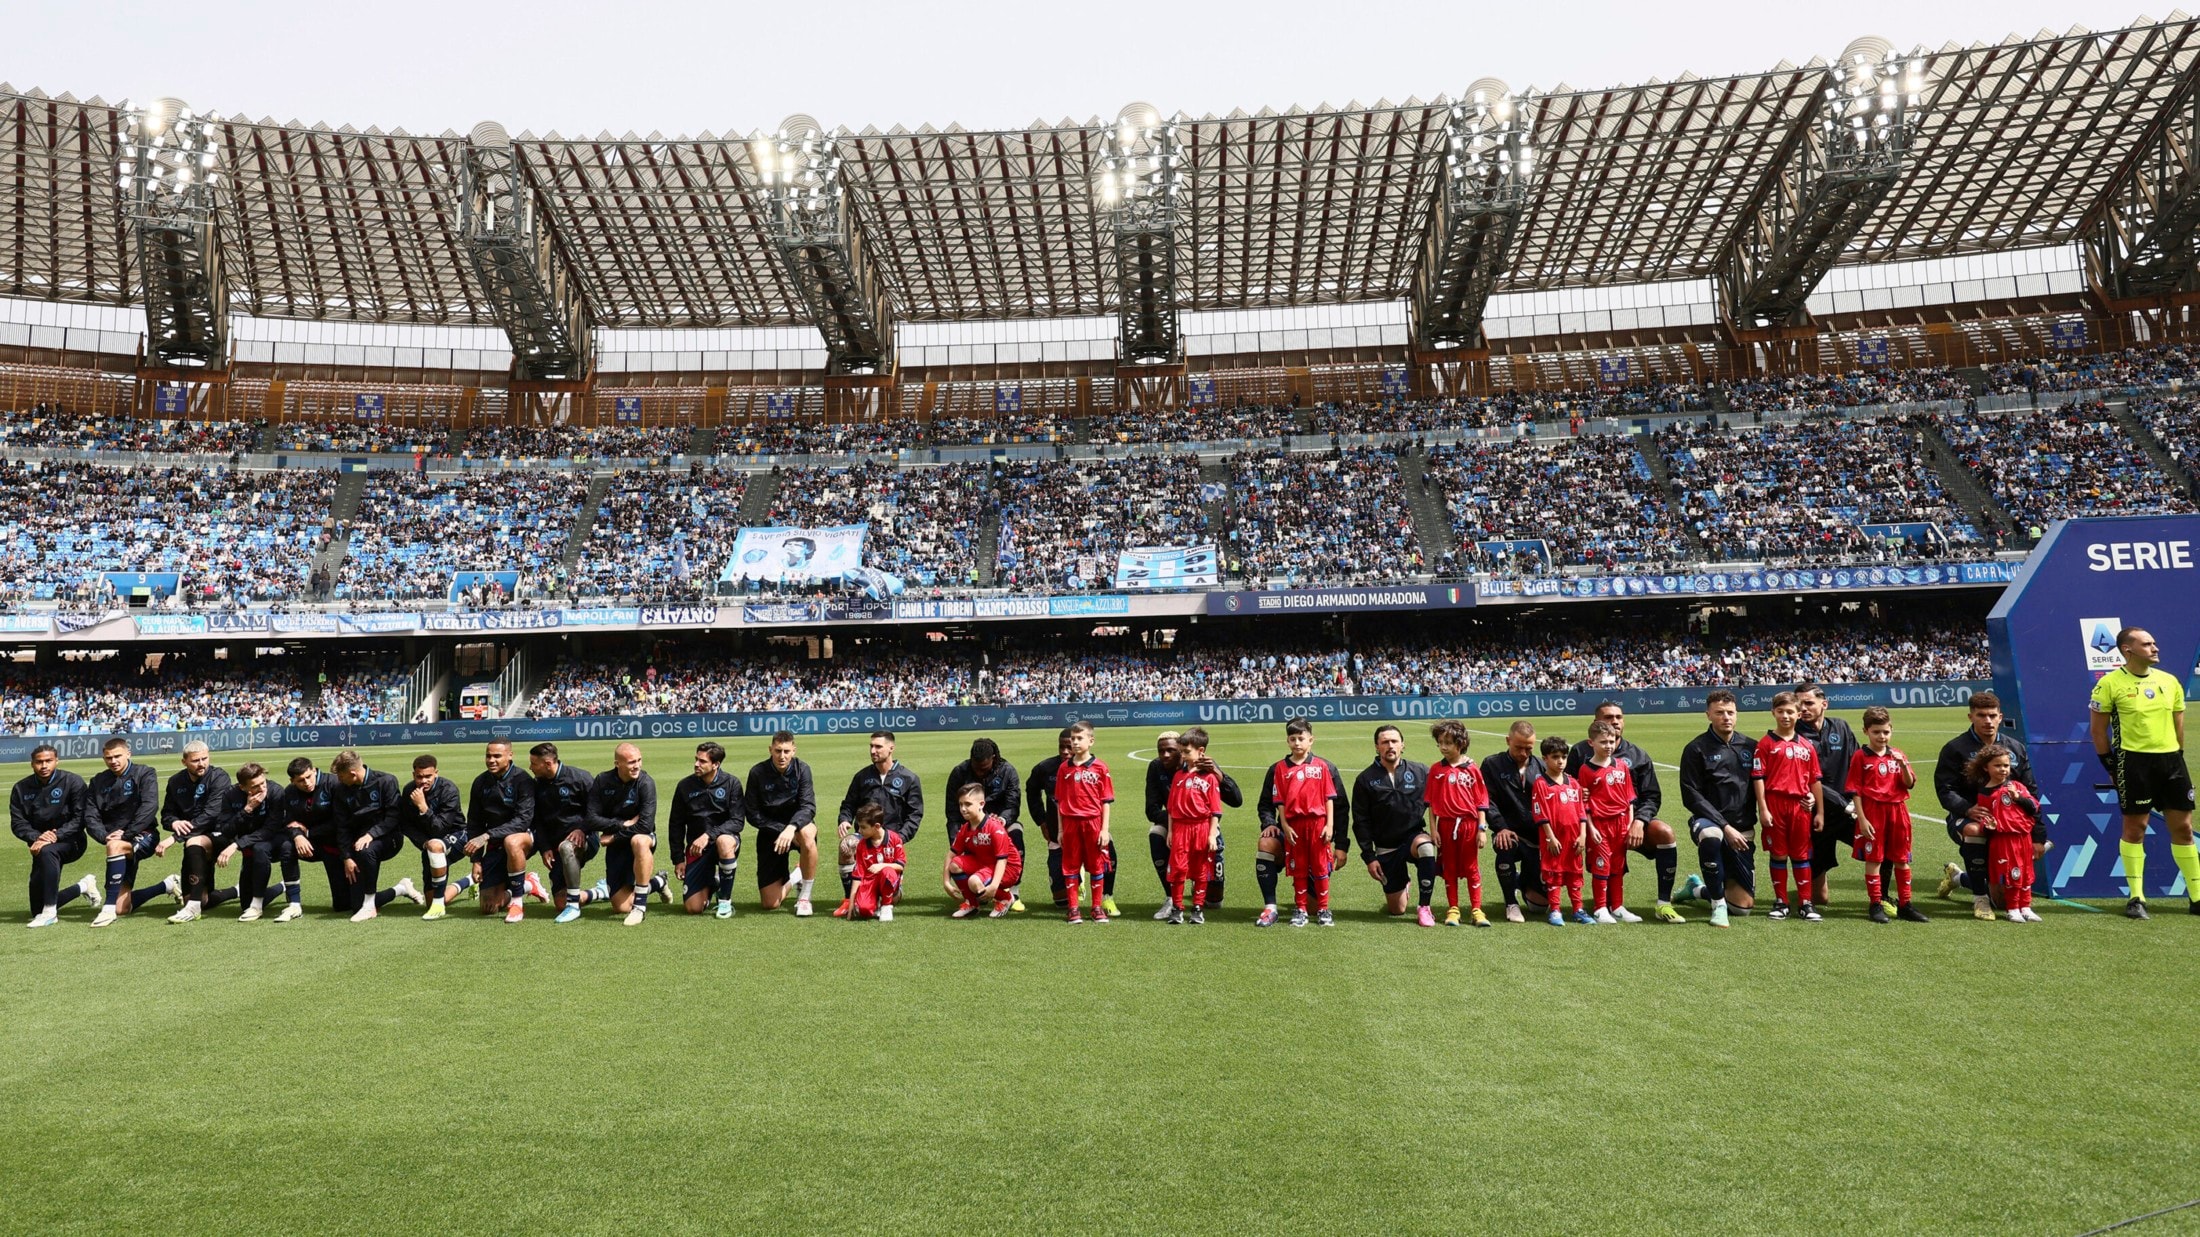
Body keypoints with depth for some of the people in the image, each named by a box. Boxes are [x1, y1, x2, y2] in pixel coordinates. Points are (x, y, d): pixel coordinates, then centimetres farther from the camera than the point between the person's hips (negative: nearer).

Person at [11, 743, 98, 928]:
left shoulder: (73, 782, -9)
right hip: (41, 845, 5)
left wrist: (56, 835, -28)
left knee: (47, 851, -42)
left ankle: (50, 913, -35)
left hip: (70, 842, -5)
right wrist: (36, 838, -23)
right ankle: (83, 887, 31)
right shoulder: (21, 789, 2)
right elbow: (17, 822, -4)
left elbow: (80, 818, -14)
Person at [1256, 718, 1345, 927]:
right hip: (1293, 825, 1)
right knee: (1298, 868, -3)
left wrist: (1330, 825, -5)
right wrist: (1284, 826, -7)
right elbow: (1278, 801, 4)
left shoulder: (1322, 766, 2)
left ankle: (1323, 909, 16)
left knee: (1320, 867, 1)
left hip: (1318, 823, 0)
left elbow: (1330, 798, 2)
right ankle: (1300, 910, 6)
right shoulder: (1280, 768, 4)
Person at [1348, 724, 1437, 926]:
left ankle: (1425, 907, -21)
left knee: (1425, 846, -37)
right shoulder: (1365, 779, -3)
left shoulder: (1421, 772, -3)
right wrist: (1369, 857, -5)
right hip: (1386, 848, 1)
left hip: (1414, 837, 0)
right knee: (1397, 909, 2)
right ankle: (1401, 886, 39)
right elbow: (1360, 822, -2)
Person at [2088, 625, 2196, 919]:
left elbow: (2178, 724, 17)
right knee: (2134, 828, 0)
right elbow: (2098, 730, -2)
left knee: (2183, 827, 7)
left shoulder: (2170, 681, 9)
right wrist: (2112, 768, -3)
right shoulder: (2110, 684, -5)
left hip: (2171, 760, 5)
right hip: (2134, 761, -5)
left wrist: (2175, 757, 11)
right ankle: (2137, 897, 6)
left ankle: (2196, 897, 16)